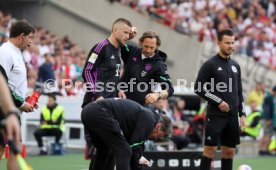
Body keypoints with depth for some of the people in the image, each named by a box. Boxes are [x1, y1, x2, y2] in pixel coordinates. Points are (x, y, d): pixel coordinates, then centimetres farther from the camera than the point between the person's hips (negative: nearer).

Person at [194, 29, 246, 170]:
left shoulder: (235, 66, 14)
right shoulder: (210, 64, -5)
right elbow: (198, 88, -8)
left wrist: (242, 113, 12)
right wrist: (218, 101, -13)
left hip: (232, 116, 6)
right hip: (215, 115, -6)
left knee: (229, 151, 7)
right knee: (210, 149, -9)